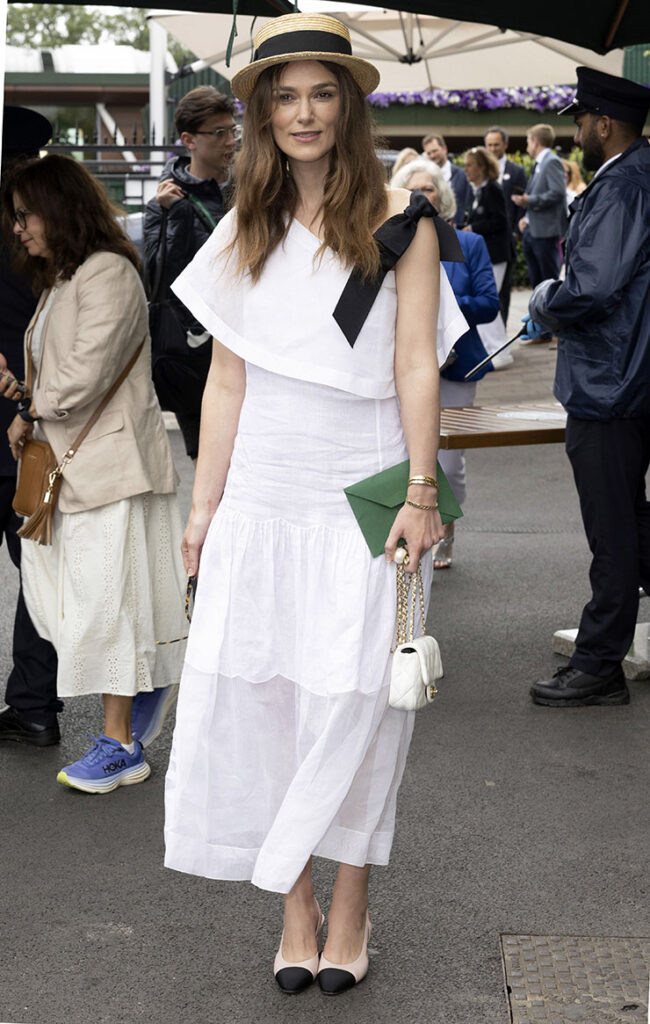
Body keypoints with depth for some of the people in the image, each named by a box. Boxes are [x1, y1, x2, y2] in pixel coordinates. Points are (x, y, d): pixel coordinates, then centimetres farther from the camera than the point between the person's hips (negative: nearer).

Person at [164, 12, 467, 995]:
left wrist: (421, 494, -9)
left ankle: (349, 901, 11)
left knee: (352, 695, -3)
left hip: (364, 491, -4)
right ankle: (295, 901, 13)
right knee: (257, 692, 1)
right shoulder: (245, 231, 11)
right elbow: (227, 377, 11)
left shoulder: (399, 220, -1)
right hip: (263, 493, 4)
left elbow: (418, 367, -4)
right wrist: (204, 505, 9)